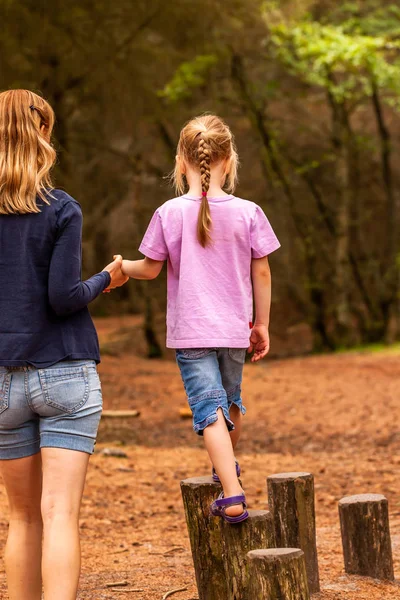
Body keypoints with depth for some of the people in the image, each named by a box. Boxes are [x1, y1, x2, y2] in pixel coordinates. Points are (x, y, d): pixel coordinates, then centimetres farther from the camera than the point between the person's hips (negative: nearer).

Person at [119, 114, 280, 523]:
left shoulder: (169, 214, -8)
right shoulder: (247, 213, -5)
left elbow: (150, 268, 0)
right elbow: (261, 274, 0)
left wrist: (121, 268, 21)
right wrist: (261, 324, 12)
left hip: (190, 332, -3)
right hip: (235, 329, 3)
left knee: (209, 410, -6)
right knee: (231, 402, 23)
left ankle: (232, 496, -18)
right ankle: (227, 468, 46)